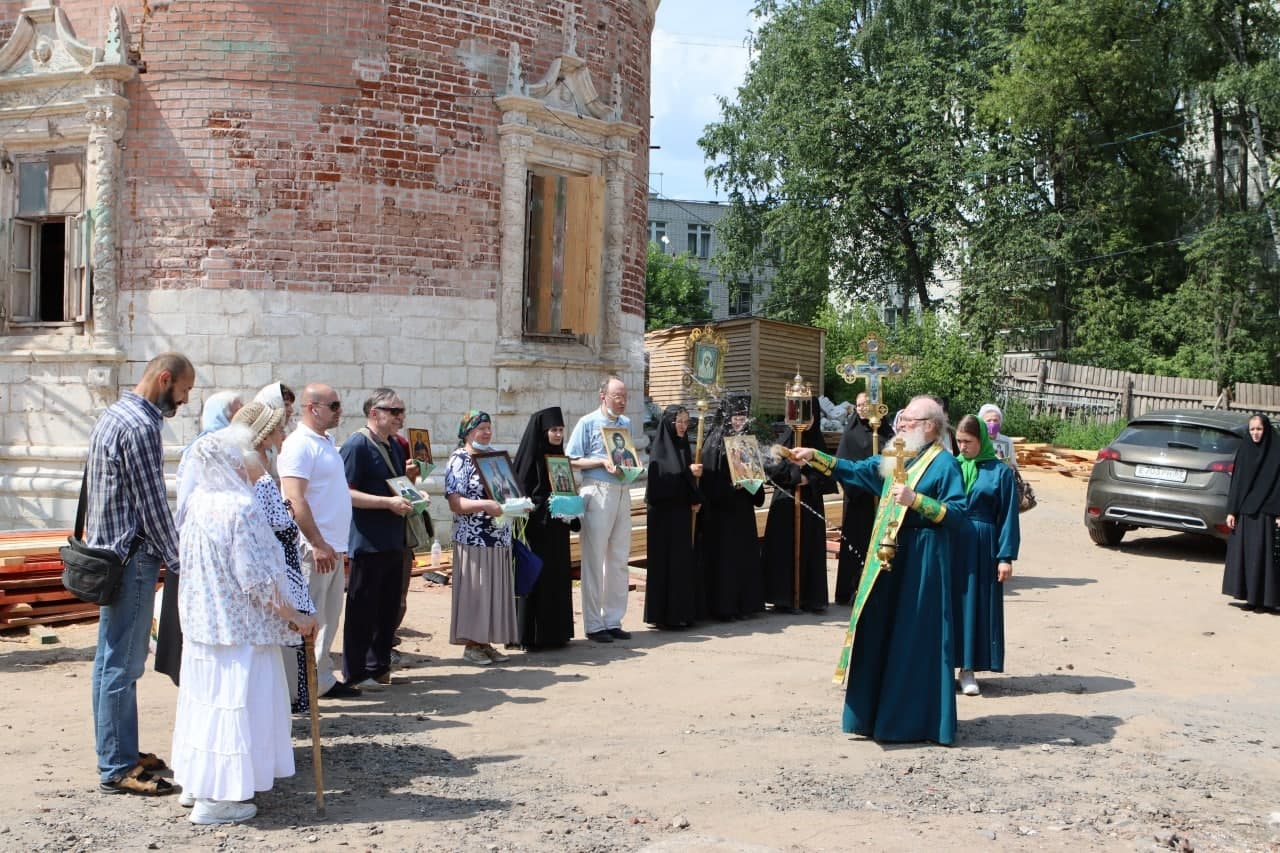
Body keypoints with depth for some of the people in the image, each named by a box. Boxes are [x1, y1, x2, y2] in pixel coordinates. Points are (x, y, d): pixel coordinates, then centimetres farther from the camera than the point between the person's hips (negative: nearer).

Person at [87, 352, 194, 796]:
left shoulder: (114, 415, 15)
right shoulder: (140, 426, -18)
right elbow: (152, 506, -18)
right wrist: (179, 563, -11)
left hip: (108, 554, 11)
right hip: (131, 558, -11)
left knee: (114, 659, 16)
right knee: (122, 664, -5)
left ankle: (117, 752, 25)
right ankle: (117, 768, 1)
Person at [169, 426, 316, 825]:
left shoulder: (194, 504, 3)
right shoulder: (241, 509, -21)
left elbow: (193, 568, 13)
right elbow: (259, 580, -21)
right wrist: (296, 617, -12)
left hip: (201, 622, 8)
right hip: (238, 626, -8)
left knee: (205, 697, 19)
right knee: (233, 702, 0)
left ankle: (196, 782, 29)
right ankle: (215, 799, 6)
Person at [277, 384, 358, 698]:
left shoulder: (326, 442, 16)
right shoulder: (299, 444, -13)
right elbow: (295, 499, -20)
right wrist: (318, 544, -23)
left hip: (332, 547, 9)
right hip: (313, 548, -9)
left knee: (328, 619, 14)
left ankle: (322, 680, 23)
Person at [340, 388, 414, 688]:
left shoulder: (395, 447, 16)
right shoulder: (357, 445, -12)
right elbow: (346, 493, -19)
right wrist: (388, 502, -23)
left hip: (393, 540, 9)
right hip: (367, 542, -9)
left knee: (389, 607, 14)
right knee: (362, 608, -1)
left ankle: (379, 667, 24)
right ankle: (355, 673, 8)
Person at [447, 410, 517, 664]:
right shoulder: (459, 460, -7)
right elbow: (455, 502, -15)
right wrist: (486, 505, -27)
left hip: (499, 537, 7)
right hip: (473, 539, -7)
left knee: (496, 588, 8)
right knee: (474, 588, -3)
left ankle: (485, 642, 16)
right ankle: (471, 645, 6)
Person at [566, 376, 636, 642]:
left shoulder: (626, 423, 16)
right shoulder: (587, 423, -2)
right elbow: (572, 461, -5)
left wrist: (632, 464, 0)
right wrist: (603, 462, -15)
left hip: (622, 492, 6)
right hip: (597, 491, -6)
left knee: (619, 559, 8)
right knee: (594, 559, -3)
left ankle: (613, 620, 16)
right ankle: (593, 625, 2)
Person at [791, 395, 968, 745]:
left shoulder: (944, 463, -8)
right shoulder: (894, 458, 14)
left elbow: (958, 514, -14)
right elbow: (855, 470, 20)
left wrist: (915, 499, -22)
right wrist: (814, 457, 12)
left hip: (921, 559, -8)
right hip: (889, 555, 8)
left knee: (916, 636, -2)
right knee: (881, 633, 10)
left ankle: (918, 718, 7)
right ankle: (882, 711, 21)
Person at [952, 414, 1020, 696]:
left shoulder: (1000, 472, -1)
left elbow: (1008, 516, -1)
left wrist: (1006, 557, -7)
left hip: (980, 548, -2)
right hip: (947, 545, 2)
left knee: (974, 604, 3)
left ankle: (968, 670, 11)